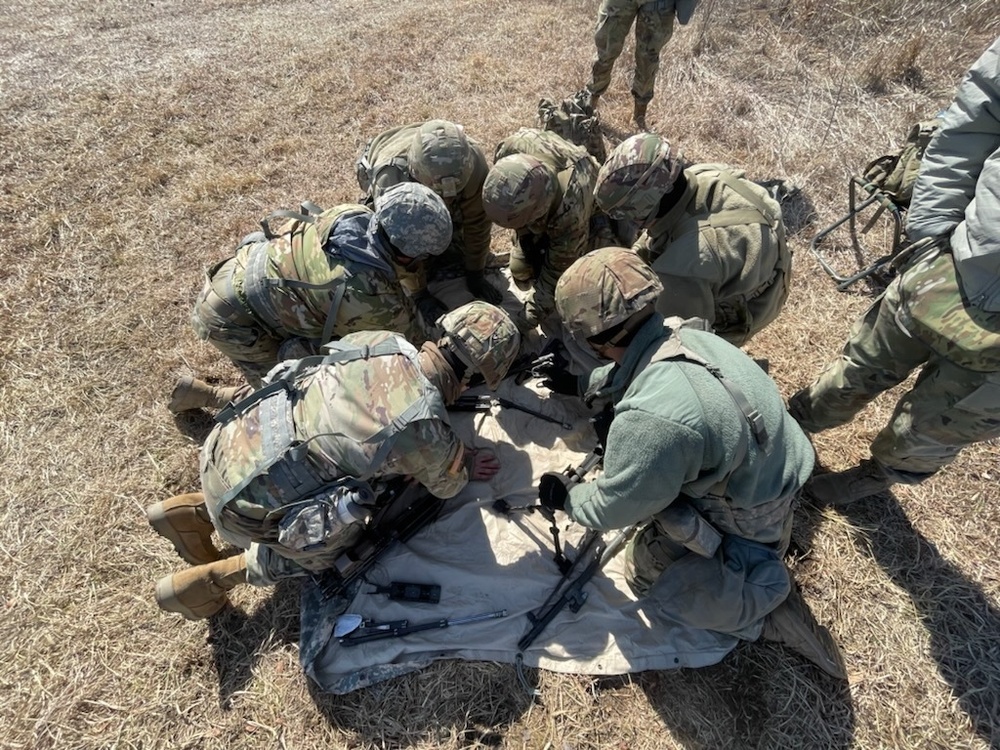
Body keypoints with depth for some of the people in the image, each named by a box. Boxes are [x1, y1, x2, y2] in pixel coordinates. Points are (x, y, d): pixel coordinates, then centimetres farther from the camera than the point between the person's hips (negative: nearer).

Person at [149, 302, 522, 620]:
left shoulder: (381, 341, -5)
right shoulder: (426, 434, -22)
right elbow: (447, 484, 2)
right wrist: (468, 468, 24)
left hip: (229, 439, 6)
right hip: (244, 506, -5)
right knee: (322, 554, 21)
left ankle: (192, 512, 29)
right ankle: (204, 582, 21)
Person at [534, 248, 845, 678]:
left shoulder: (650, 420, -39)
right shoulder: (683, 335, -15)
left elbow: (613, 508, -20)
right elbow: (631, 370, 11)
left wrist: (566, 499, -1)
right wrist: (583, 385, 23)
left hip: (745, 528, -7)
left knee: (646, 572, 8)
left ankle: (767, 607, 8)